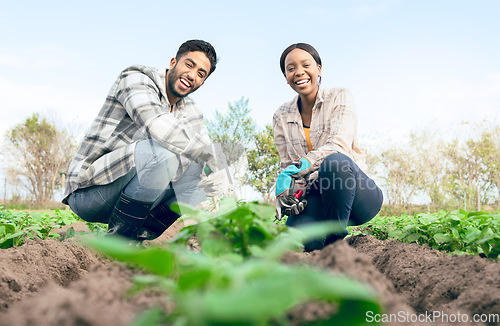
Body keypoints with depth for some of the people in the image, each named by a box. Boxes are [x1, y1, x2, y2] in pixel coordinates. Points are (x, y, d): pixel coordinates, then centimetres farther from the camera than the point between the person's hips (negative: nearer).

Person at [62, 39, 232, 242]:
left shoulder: (190, 112, 12)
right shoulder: (136, 78, -10)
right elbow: (156, 123, -29)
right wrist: (211, 155, -25)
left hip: (125, 196, 7)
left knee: (200, 171, -2)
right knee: (163, 152, -30)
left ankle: (137, 237, -5)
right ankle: (118, 239, -15)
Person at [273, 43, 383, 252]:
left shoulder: (340, 98, 0)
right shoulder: (281, 117, 9)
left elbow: (339, 146, -16)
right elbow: (286, 165, 7)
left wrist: (296, 168, -29)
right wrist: (289, 190, -16)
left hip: (357, 196, -1)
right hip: (315, 196, 2)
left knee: (335, 161, -37)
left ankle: (336, 239, -17)